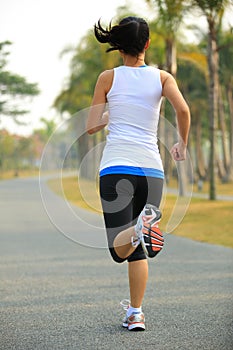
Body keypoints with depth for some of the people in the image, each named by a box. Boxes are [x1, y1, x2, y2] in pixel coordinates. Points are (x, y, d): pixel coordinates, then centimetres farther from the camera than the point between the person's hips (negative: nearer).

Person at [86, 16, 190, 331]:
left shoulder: (108, 78, 6)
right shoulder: (162, 77, 8)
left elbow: (92, 127, 5)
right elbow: (183, 109, -9)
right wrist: (183, 144, 8)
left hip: (116, 166, -2)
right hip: (151, 167, 2)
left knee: (120, 249, -7)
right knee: (139, 250, 14)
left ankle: (141, 227, -39)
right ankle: (135, 314, 13)